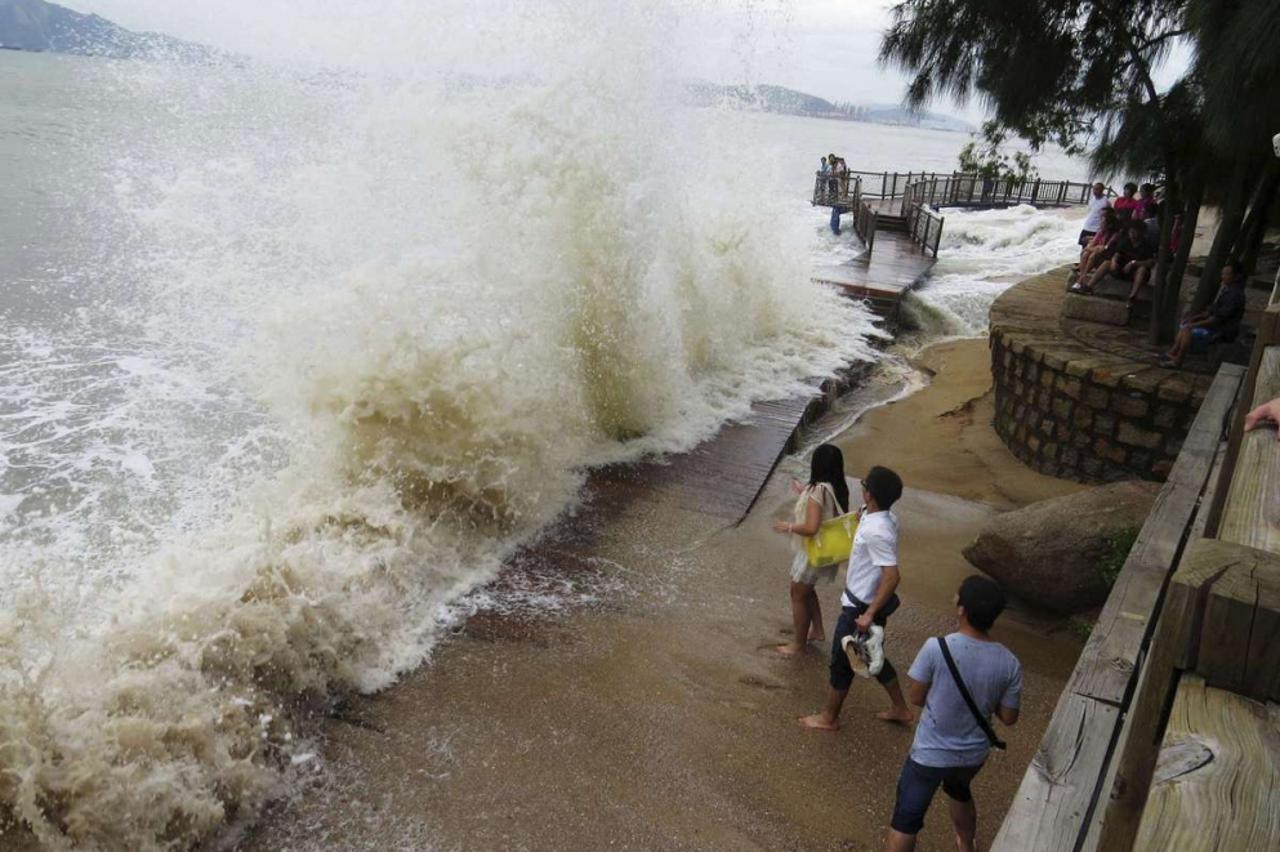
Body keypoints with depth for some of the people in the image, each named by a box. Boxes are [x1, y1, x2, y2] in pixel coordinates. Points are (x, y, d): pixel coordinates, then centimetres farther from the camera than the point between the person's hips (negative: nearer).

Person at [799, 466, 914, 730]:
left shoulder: (876, 531, -30)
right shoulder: (885, 518, -1)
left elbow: (892, 576, -34)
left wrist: (869, 614, -29)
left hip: (861, 606, -9)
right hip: (869, 601, 9)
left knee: (842, 661, 9)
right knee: (874, 657, 25)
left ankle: (828, 717, 26)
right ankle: (900, 709, 39)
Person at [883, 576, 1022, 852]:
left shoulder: (937, 647, -27)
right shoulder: (1009, 663, -16)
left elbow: (915, 697, -14)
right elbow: (1009, 717, -4)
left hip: (930, 754, -4)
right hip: (974, 754, 5)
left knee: (905, 821, 11)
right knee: (959, 792, 36)